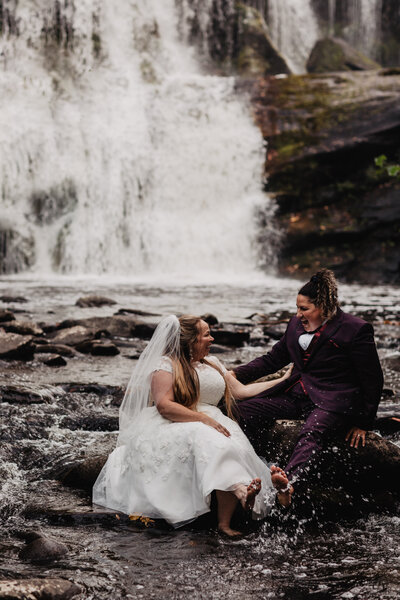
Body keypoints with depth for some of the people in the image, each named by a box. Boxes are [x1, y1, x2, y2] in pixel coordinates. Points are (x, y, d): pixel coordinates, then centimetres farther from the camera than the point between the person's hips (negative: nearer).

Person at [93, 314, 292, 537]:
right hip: (171, 428, -5)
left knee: (232, 443, -29)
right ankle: (241, 489, -63)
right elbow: (164, 406, -11)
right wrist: (204, 419, -19)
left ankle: (225, 522, -44)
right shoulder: (166, 364, 2)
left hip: (210, 425, 5)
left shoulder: (213, 364, 25)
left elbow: (242, 391, 24)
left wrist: (282, 380, 23)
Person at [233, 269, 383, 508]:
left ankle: (289, 484, -66)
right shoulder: (297, 324, 12)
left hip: (333, 401, -7)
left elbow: (372, 381, -4)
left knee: (312, 432, -39)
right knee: (245, 411, -14)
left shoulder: (356, 330, -8)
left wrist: (363, 423, -2)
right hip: (296, 393, 7)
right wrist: (235, 375, 7)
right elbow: (273, 358, 19)